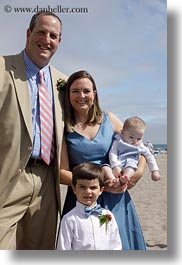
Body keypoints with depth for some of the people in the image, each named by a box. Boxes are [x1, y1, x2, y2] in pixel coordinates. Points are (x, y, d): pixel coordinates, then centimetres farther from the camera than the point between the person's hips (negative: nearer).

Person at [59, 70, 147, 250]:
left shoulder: (109, 120, 3)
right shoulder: (63, 128, -4)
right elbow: (62, 173, -8)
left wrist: (139, 171, -6)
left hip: (116, 198, 2)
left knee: (118, 242, 9)